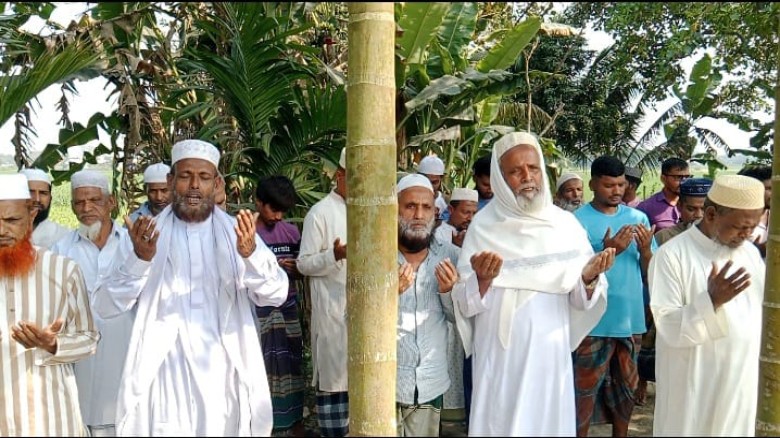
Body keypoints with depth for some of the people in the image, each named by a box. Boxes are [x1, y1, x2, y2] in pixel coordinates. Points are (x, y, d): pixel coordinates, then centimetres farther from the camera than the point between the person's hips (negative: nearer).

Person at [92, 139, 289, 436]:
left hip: (224, 376, 1)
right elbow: (106, 306, -6)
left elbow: (275, 295, -10)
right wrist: (139, 258, -23)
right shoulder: (146, 235, 1)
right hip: (165, 377, -1)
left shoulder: (237, 233, 2)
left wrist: (251, 253, -28)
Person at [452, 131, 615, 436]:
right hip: (498, 354, -1)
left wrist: (589, 278, -19)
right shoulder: (483, 225, -5)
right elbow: (464, 303, -7)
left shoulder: (565, 224, 0)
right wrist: (483, 279, -26)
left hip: (550, 351, 2)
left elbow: (580, 300, 1)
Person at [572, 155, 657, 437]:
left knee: (626, 387, 17)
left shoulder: (638, 218, 5)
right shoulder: (578, 221, -9)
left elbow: (650, 273, 6)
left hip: (632, 319, 5)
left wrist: (645, 250, -14)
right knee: (585, 390, 3)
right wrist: (608, 252, -24)